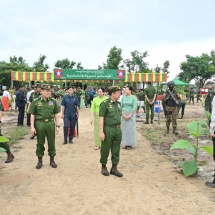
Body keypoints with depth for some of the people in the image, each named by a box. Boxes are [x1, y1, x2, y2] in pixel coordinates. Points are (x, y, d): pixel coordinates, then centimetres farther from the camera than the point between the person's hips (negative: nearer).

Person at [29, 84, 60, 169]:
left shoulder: (53, 101, 4)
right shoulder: (36, 101, -1)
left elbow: (56, 114, 8)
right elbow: (32, 115, 0)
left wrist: (57, 125, 4)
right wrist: (32, 127, -6)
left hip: (50, 123, 1)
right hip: (39, 124, -1)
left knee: (51, 142, 8)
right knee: (40, 143, 8)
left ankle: (52, 160, 22)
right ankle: (40, 161, 21)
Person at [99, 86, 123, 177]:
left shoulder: (118, 104, 10)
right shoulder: (105, 103, -10)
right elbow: (101, 118, -12)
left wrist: (120, 129, 15)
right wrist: (101, 132, -16)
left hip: (118, 130, 6)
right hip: (108, 129, -6)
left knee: (116, 150, 11)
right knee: (105, 149, 7)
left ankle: (114, 168, 22)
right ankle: (103, 167, 24)